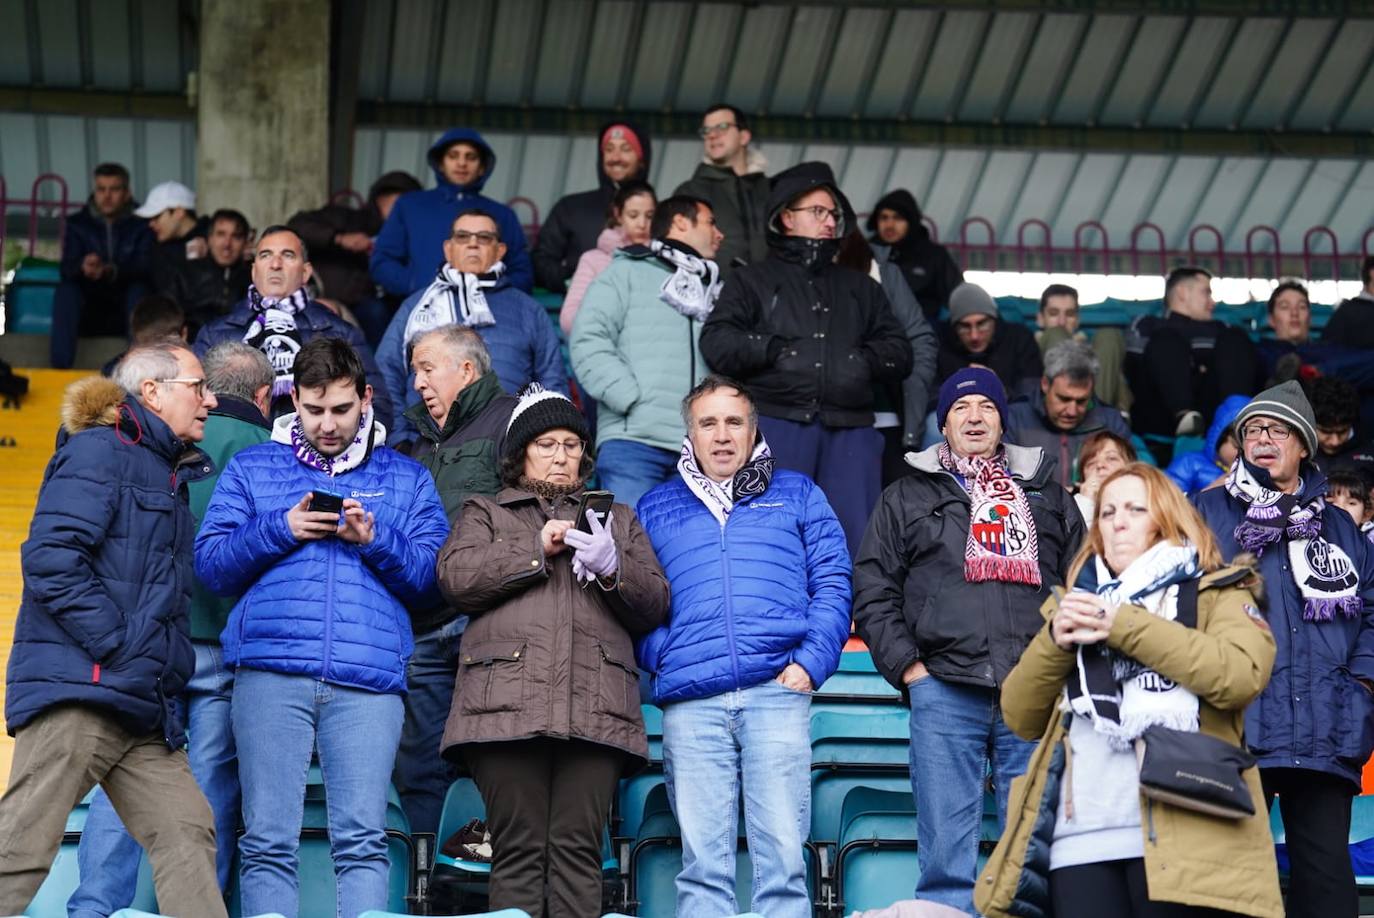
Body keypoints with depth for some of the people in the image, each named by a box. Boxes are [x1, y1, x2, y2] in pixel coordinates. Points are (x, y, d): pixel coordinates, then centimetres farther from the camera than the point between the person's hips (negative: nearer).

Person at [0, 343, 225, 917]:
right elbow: (50, 558, -16)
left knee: (187, 832, 1)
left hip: (142, 707, 9)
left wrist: (169, 667, 14)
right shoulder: (99, 450, -4)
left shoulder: (173, 474, 24)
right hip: (78, 690, -9)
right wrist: (120, 648, -18)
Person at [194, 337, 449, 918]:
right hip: (271, 674, 0)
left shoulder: (406, 479, 18)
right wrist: (279, 530, -5)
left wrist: (375, 540, -6)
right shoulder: (252, 468, 18)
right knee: (267, 841, -5)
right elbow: (210, 565, 9)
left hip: (368, 680, 0)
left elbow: (430, 579, 9)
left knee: (362, 840, -10)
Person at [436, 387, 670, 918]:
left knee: (579, 851, -8)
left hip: (594, 709, 1)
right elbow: (456, 577, 4)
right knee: (518, 851, -8)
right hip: (507, 706, -1)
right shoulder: (485, 513, 24)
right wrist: (536, 549, -3)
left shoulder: (617, 519, 29)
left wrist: (612, 567, -4)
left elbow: (654, 606, 16)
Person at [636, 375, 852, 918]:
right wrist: (663, 660, -3)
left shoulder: (797, 495, 19)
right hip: (690, 702, 1)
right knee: (701, 858, -4)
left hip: (777, 691, -1)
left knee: (783, 852, -7)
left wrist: (811, 661, -4)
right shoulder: (655, 509, 22)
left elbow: (832, 582, 10)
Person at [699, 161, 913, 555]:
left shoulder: (860, 288, 27)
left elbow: (900, 353, 19)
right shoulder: (752, 281, 16)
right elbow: (716, 344, 0)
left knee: (855, 537, -2)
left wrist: (863, 358, 1)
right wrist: (778, 349, -5)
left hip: (849, 431, 3)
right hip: (777, 422, -3)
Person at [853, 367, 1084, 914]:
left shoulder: (1047, 495, 20)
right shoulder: (906, 498, 15)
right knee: (946, 854, -3)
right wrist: (906, 666, -2)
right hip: (945, 690, -1)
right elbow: (873, 593, 9)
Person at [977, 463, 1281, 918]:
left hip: (1181, 834, -4)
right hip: (1081, 838, 4)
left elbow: (1242, 674, -11)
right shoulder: (1077, 605, 26)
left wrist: (1123, 624, -9)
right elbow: (1021, 718, 18)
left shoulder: (1216, 593, 11)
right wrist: (1055, 641, 0)